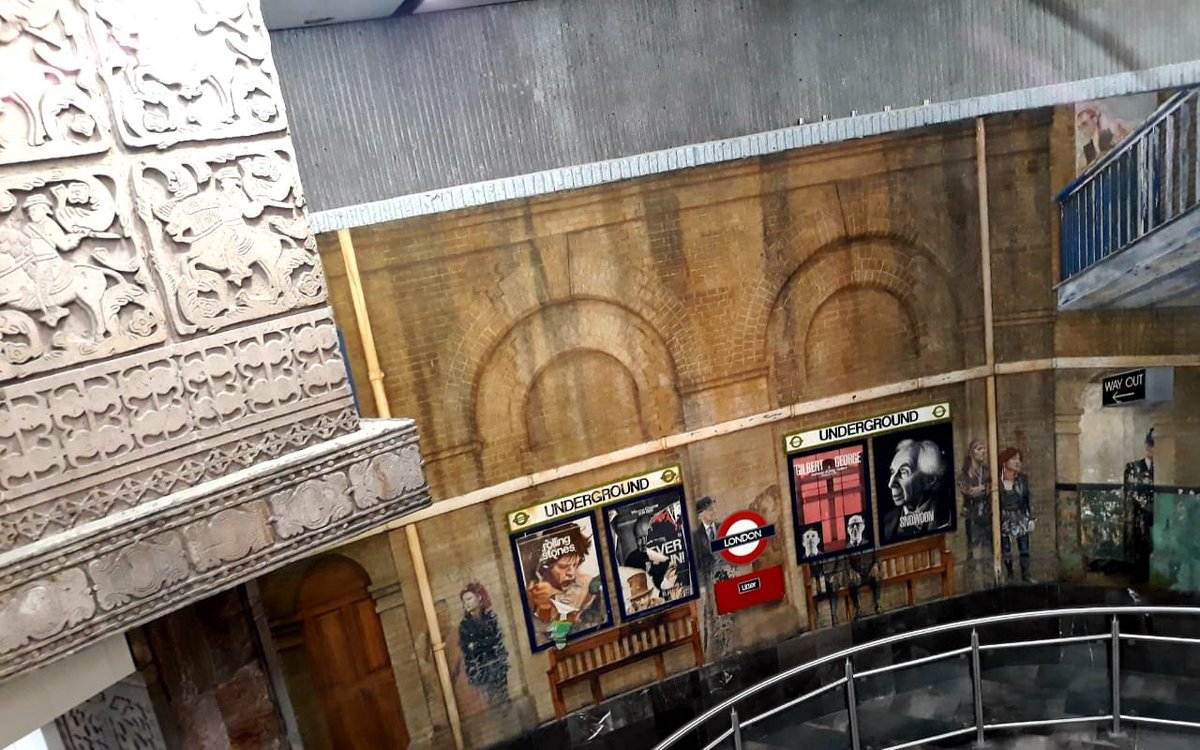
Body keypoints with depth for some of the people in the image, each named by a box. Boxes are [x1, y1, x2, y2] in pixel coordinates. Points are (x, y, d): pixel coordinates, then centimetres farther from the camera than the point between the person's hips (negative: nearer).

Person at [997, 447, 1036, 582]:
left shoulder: (1023, 479, -1)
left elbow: (1029, 500, 2)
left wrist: (1031, 519, 0)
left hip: (1021, 518, 2)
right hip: (1004, 520, -2)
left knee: (1024, 548, 6)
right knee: (1005, 549, 5)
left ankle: (1025, 574, 21)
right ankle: (1009, 575, 18)